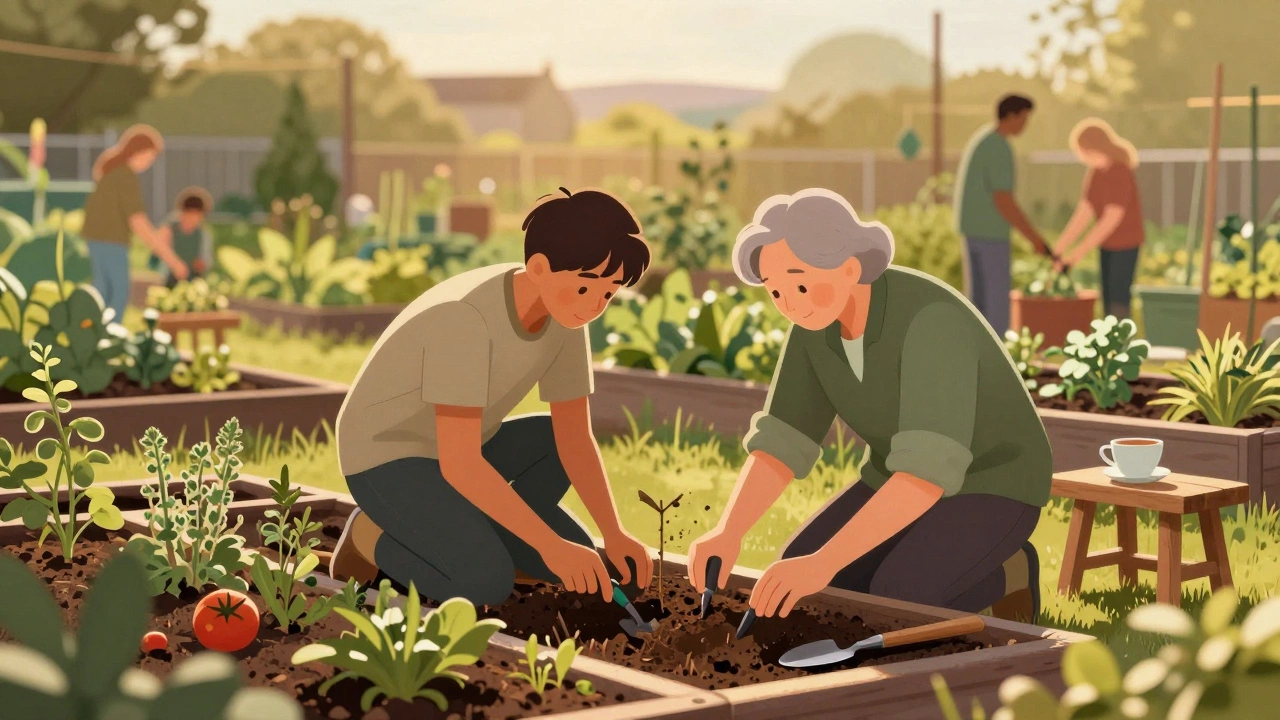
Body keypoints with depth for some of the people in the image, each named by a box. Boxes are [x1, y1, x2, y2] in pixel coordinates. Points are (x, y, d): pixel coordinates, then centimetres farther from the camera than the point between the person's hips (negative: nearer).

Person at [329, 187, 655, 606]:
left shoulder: (565, 316, -9)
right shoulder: (466, 318, -33)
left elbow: (575, 439, -6)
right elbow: (459, 464, -35)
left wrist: (614, 536, -18)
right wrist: (550, 543, -35)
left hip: (454, 456, 8)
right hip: (387, 460, -7)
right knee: (487, 584, -26)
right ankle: (374, 537, -2)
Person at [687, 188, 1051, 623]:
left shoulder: (931, 322, -36)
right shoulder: (817, 320, -12)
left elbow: (930, 466, -43)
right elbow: (781, 442, -12)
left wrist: (823, 562, -50)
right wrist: (724, 534, -30)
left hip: (993, 487, -7)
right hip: (911, 486, 7)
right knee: (794, 597, -7)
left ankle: (1007, 575, 1)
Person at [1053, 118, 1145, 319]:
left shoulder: (1120, 174, -24)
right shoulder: (1094, 173, 2)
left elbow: (1111, 219, -26)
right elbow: (1083, 214, 2)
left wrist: (1077, 254, -26)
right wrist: (1059, 248, -5)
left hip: (1126, 244, -8)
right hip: (1108, 244, 8)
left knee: (1118, 304, -10)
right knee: (1108, 301, 9)